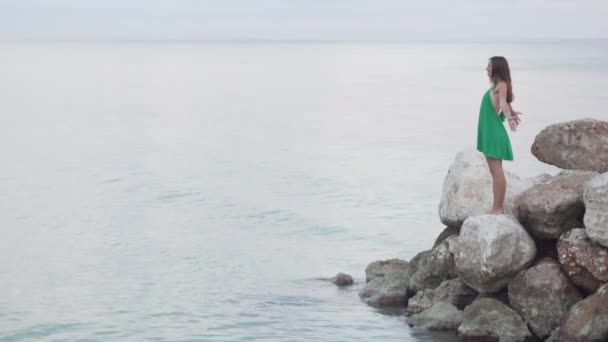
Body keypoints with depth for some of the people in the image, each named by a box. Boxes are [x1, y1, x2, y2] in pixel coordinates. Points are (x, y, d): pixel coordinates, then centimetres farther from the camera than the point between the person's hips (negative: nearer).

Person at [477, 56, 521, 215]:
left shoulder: (501, 85, -11)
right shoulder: (495, 86, 15)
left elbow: (503, 102, -27)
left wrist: (509, 117, -43)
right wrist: (510, 113, 40)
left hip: (494, 131, -10)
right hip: (488, 131, 10)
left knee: (497, 171, -9)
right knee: (494, 171, 10)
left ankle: (498, 208, -8)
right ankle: (496, 208, 14)